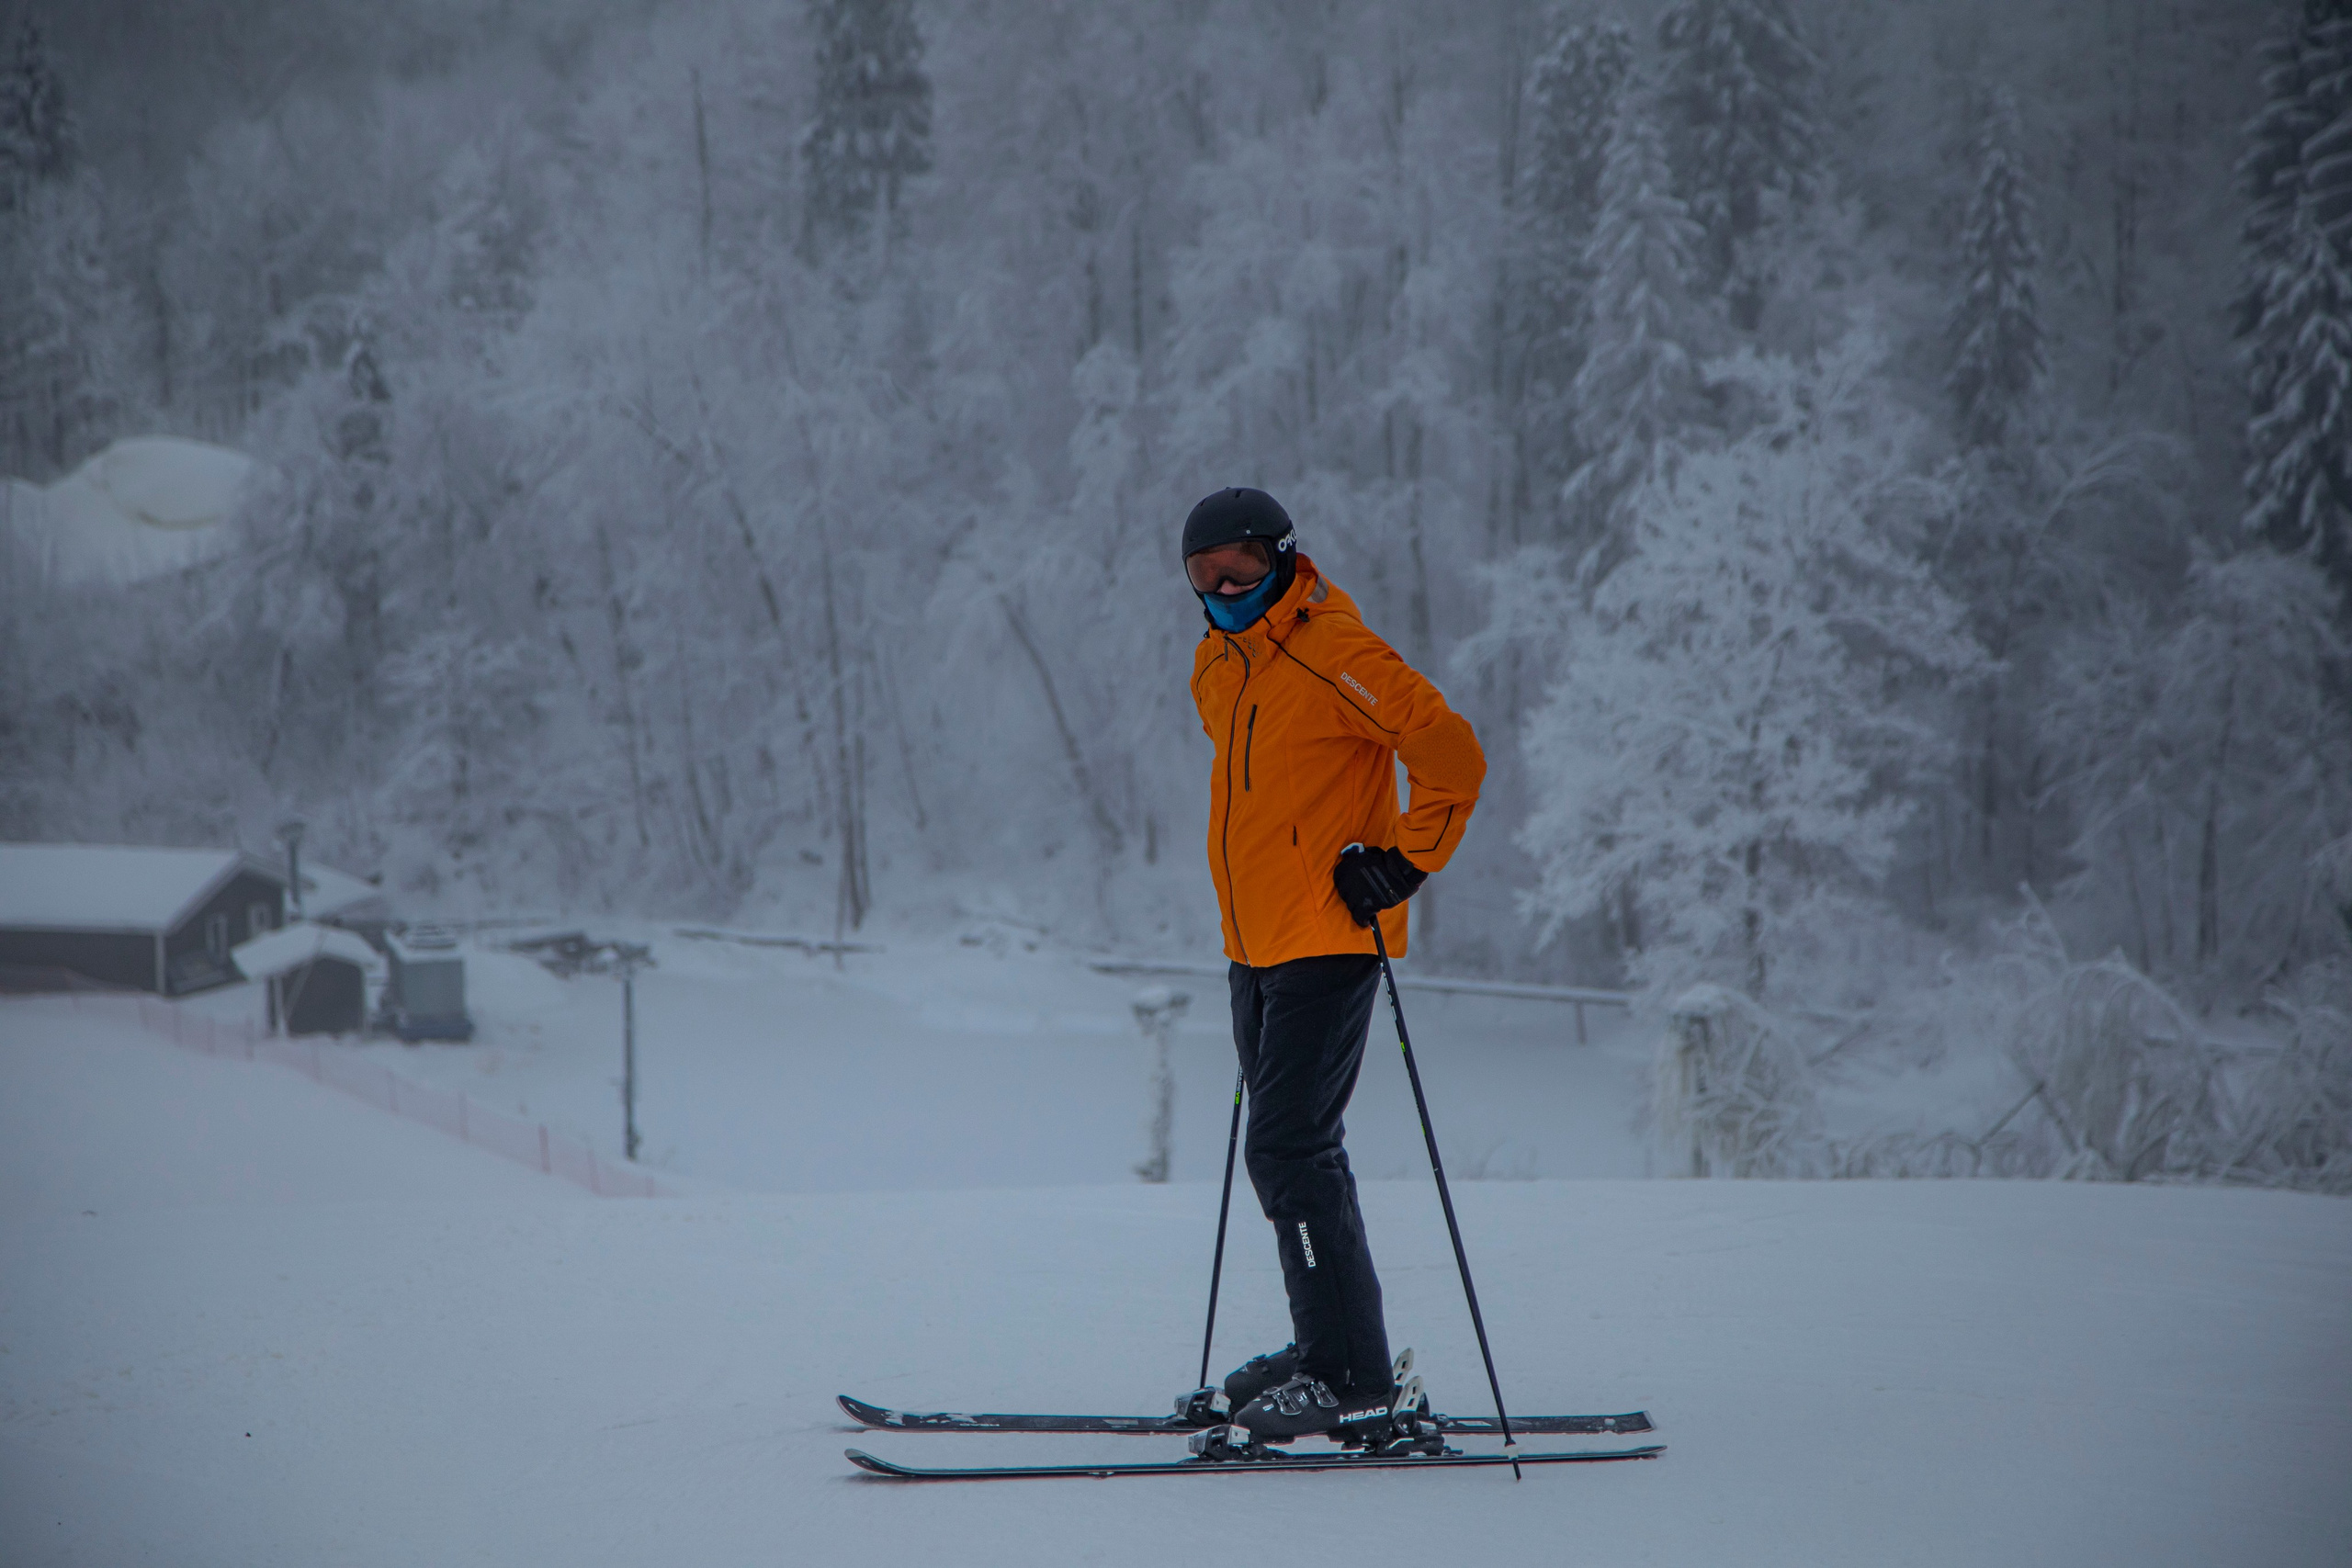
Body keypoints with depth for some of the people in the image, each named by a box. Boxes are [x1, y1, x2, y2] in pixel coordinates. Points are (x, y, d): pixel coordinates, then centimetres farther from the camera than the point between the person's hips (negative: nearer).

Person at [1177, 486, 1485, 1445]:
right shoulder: (1219, 665, 12)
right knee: (1290, 1151, 14)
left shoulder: (1335, 660, -15)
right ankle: (1325, 1354, 24)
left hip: (1327, 943, -9)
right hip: (1256, 946, 9)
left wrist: (1402, 863, -16)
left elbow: (1453, 758, -17)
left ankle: (1354, 1384, -14)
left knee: (1289, 1151, -15)